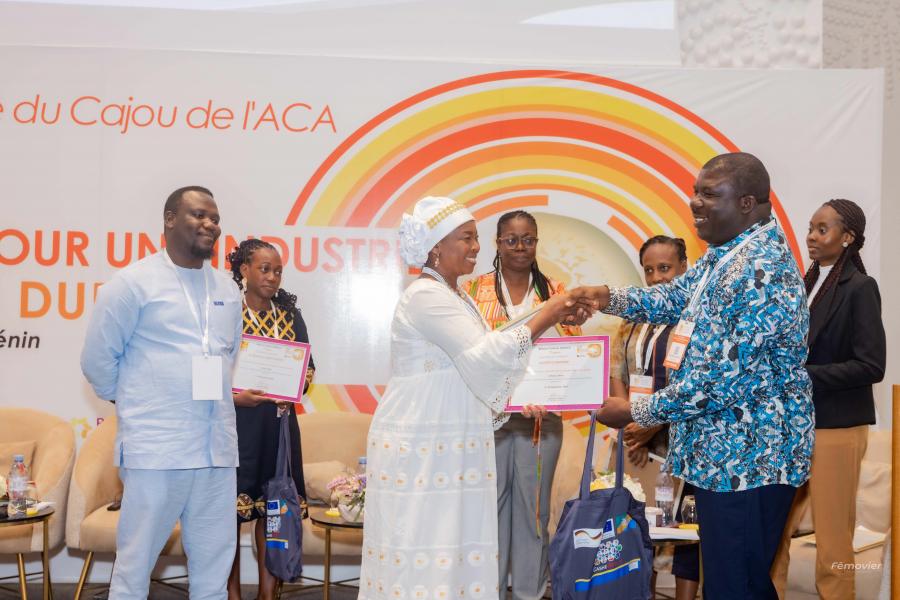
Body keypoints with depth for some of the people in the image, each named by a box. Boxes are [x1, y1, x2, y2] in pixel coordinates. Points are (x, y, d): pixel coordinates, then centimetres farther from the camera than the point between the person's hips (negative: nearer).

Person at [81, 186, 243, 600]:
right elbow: (97, 360, -1)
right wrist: (135, 404, 8)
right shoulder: (133, 282, -4)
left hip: (218, 447, 5)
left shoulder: (228, 291, 13)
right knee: (134, 564, 2)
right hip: (155, 447, -5)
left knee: (214, 565, 10)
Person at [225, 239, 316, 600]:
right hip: (238, 419, -4)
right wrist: (233, 396, -19)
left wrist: (301, 382, -5)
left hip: (280, 421, 4)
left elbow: (308, 365, 16)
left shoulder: (290, 316, 12)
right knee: (233, 503, -1)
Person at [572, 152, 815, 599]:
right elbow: (678, 298, 22)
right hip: (722, 453, 10)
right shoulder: (724, 254, 8)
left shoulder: (762, 273, -24)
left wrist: (635, 412, -16)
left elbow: (722, 381, -26)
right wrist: (610, 298, 3)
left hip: (746, 460, -10)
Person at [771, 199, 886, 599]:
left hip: (835, 427, -6)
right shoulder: (806, 284, 12)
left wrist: (804, 375, -19)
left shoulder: (860, 288, -8)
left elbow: (871, 366, -15)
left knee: (832, 541, 3)